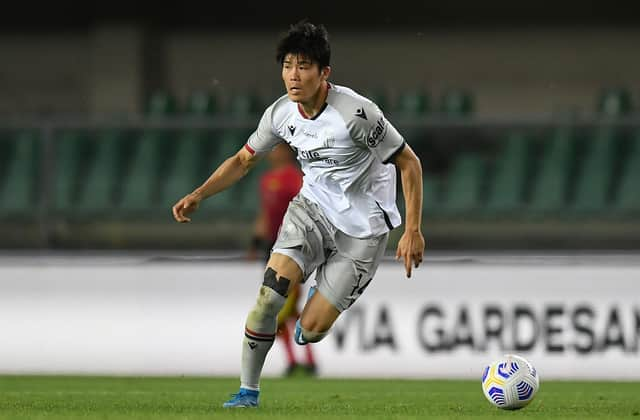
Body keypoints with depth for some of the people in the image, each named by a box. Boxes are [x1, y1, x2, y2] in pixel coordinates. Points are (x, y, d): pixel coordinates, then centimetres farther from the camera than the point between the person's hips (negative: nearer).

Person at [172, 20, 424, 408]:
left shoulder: (356, 113, -25)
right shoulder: (282, 113, -7)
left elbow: (409, 163, -16)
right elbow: (244, 160, 9)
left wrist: (413, 230, -19)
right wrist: (198, 195, -4)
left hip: (363, 226, -4)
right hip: (312, 207, 4)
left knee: (310, 331, -8)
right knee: (273, 286, -20)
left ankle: (322, 297, 31)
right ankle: (249, 390, -4)